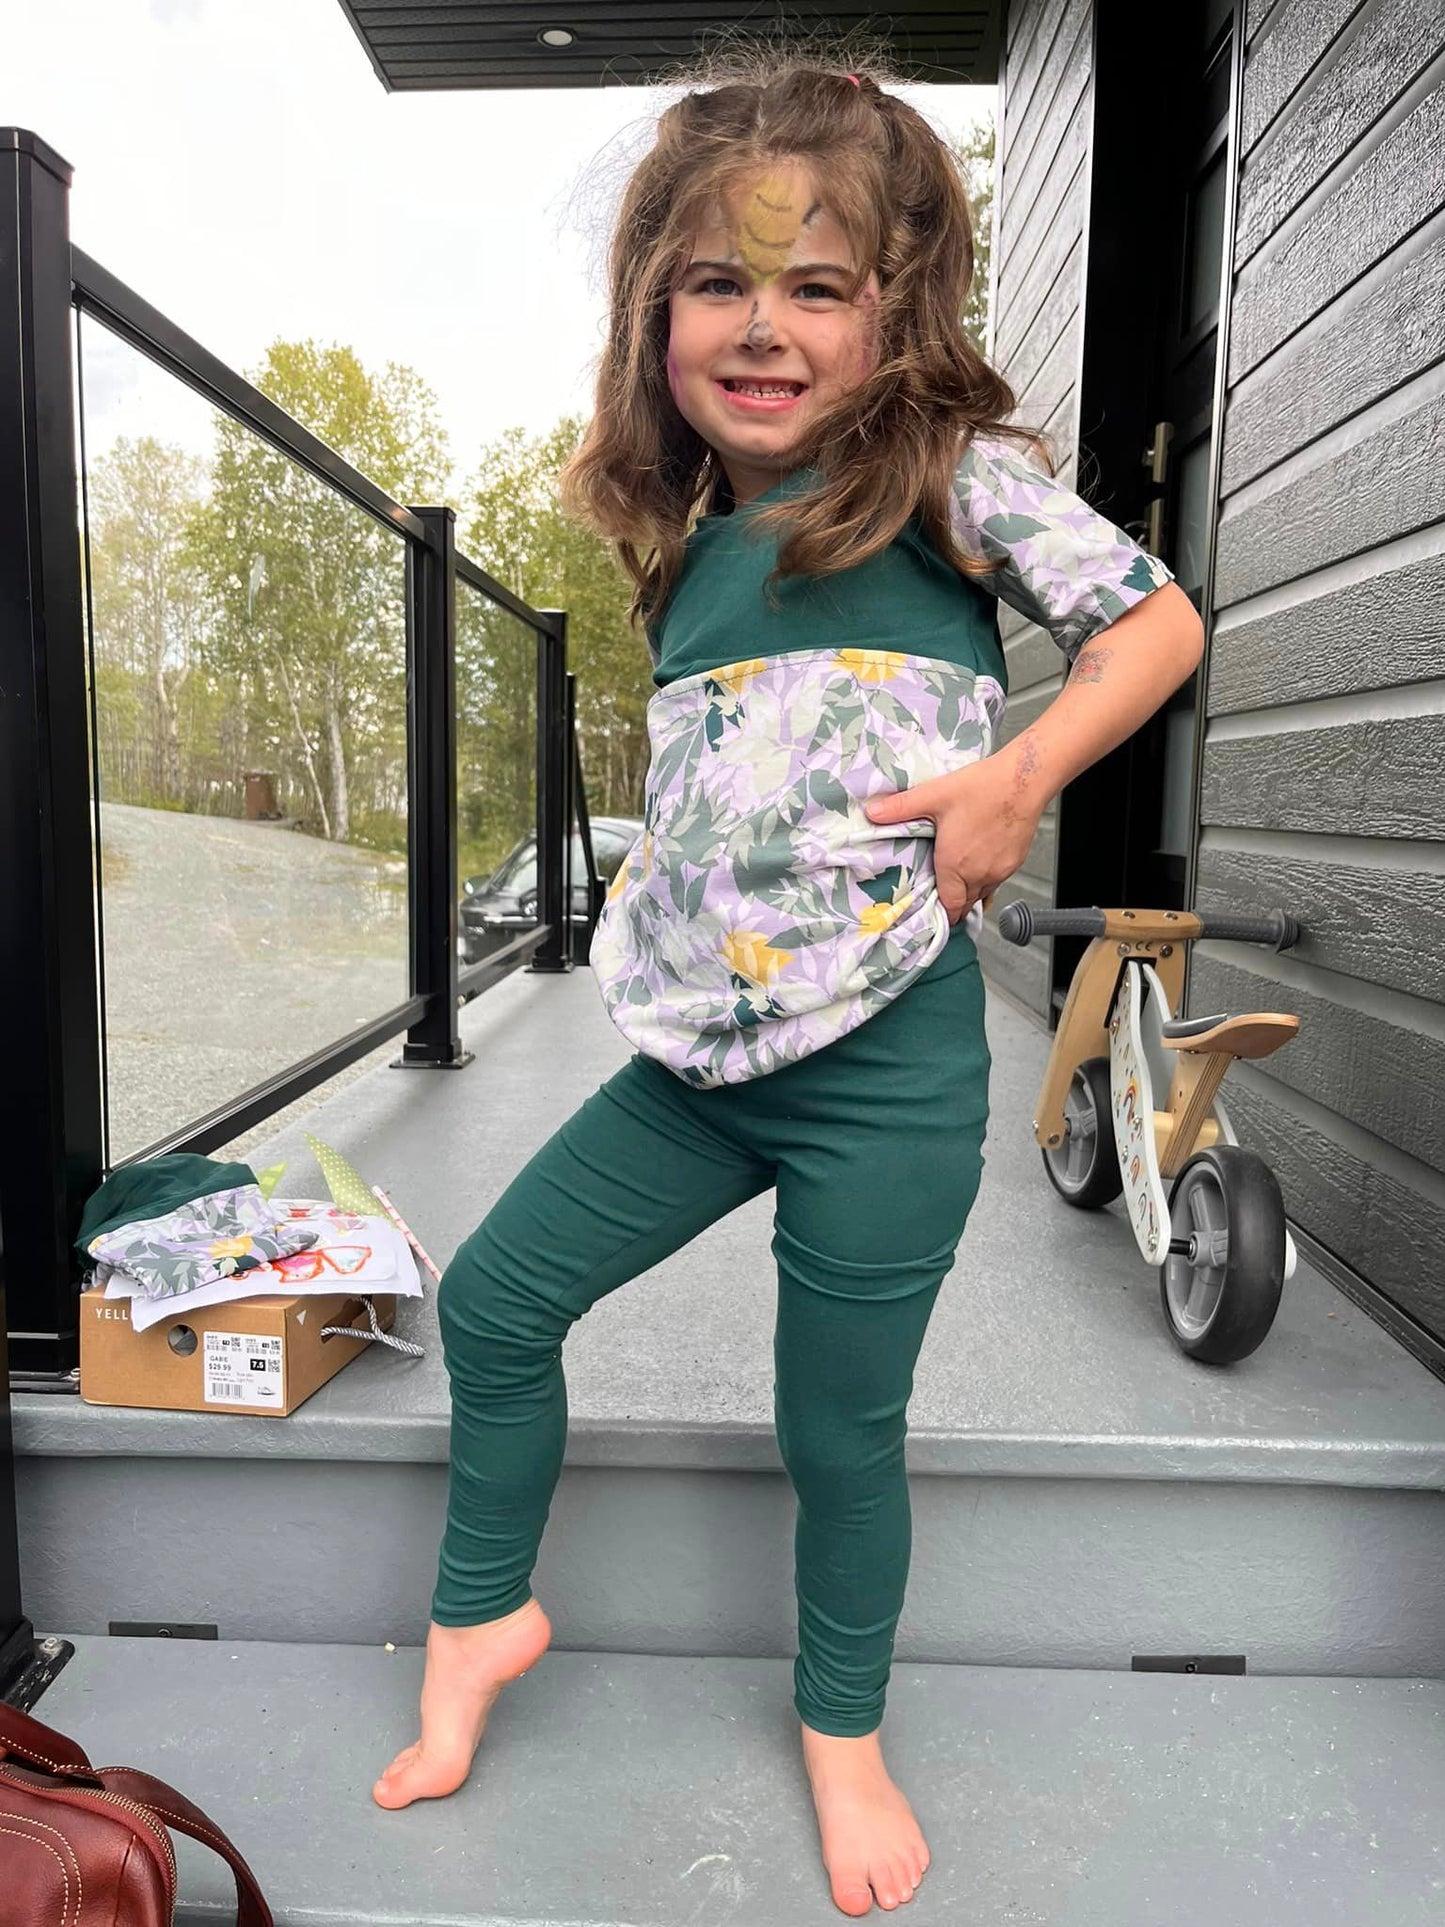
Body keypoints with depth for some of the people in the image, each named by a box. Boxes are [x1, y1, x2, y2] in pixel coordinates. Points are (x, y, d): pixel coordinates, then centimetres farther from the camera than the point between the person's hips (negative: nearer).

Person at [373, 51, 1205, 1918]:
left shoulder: (952, 471, -4)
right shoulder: (687, 536, 12)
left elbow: (1155, 621, -2)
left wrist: (1020, 773, -17)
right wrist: (659, 911, 7)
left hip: (885, 1062, -6)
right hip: (701, 1053, 6)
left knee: (839, 1429, 8)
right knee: (492, 1297, 12)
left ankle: (841, 1726, 40)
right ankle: (485, 1617, 39)